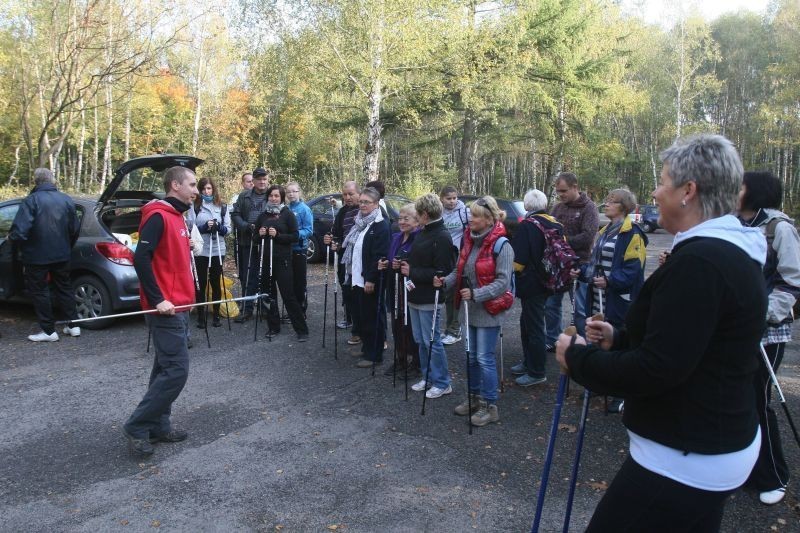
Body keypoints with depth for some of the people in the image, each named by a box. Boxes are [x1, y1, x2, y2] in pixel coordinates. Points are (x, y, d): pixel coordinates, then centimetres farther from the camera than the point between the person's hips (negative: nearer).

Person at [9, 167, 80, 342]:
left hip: (37, 256, -5)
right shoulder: (66, 200, 1)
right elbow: (75, 229, 6)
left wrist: (12, 238, 1)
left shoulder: (31, 201, -15)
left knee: (39, 291, 7)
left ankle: (49, 331, 10)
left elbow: (19, 230, -21)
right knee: (64, 288, 17)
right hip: (62, 255, 5)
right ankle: (73, 325, 20)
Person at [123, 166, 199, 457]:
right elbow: (141, 258, -21)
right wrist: (157, 299, -21)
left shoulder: (177, 216, 15)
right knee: (176, 370, -8)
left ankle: (158, 426, 22)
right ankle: (137, 427, 4)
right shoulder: (158, 216, -14)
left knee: (166, 369, 13)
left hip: (178, 307, 10)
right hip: (166, 309, -10)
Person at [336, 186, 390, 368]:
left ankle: (374, 355, 11)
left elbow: (379, 256, -19)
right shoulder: (360, 222, 13)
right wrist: (338, 246, 8)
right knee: (360, 316, 15)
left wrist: (371, 280, -21)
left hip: (370, 280, -8)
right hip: (357, 278, 8)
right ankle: (366, 349, 28)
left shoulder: (381, 225, -13)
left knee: (372, 317, 0)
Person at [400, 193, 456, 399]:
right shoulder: (422, 233, 10)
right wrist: (406, 266, 1)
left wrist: (413, 272, -19)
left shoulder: (442, 238, -17)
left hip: (429, 299, -9)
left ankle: (442, 383, 13)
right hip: (415, 296, 9)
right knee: (421, 341, 16)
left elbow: (442, 272, -22)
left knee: (432, 341, -1)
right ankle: (428, 378, 30)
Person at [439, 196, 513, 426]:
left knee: (484, 358, -2)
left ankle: (490, 406, 12)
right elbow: (460, 271, 12)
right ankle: (474, 397, 32)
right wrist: (446, 281, -7)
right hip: (469, 308, 7)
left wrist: (476, 294, -27)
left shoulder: (501, 245, -16)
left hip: (489, 310, -7)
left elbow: (503, 281, -19)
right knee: (471, 356, 16)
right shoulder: (468, 240, 6)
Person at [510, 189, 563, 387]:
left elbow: (518, 262, -21)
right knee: (527, 322, 21)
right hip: (548, 282, 8)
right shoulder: (556, 225, 5)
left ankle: (537, 372, 11)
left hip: (531, 284, -8)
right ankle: (528, 362, 34)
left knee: (533, 327, 1)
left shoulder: (527, 226, -18)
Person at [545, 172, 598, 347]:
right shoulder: (557, 207, 7)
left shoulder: (589, 208, -8)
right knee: (551, 304, 13)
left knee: (581, 310, 4)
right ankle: (552, 341, 28)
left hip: (580, 264, -5)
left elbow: (587, 237, -18)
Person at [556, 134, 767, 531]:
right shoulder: (734, 253, 8)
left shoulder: (698, 262, -25)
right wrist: (619, 339, 11)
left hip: (684, 461, -10)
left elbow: (656, 370, -27)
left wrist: (577, 357, -14)